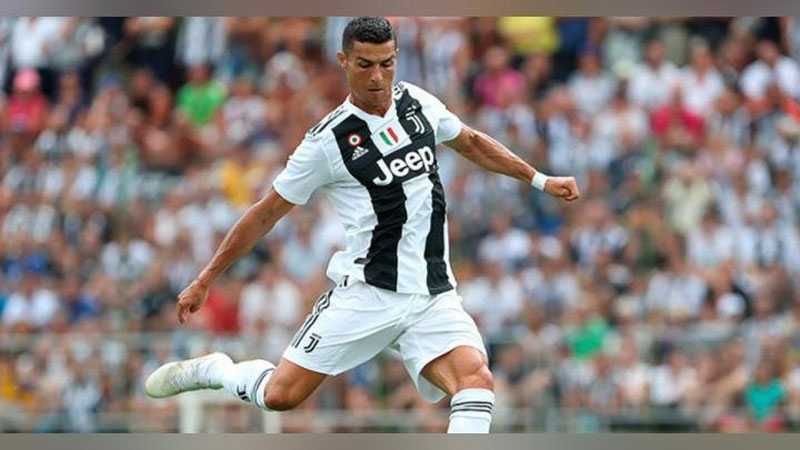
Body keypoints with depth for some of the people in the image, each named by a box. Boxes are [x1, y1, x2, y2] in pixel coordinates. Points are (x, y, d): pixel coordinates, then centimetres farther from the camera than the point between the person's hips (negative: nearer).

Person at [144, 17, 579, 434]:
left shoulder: (417, 102, 5)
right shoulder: (328, 141, -9)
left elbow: (472, 143, 26)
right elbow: (265, 213, -1)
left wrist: (540, 179, 26)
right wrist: (204, 281, 1)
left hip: (433, 296, 3)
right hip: (365, 294, -3)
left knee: (476, 380, -22)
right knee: (280, 395, -8)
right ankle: (214, 370, 24)